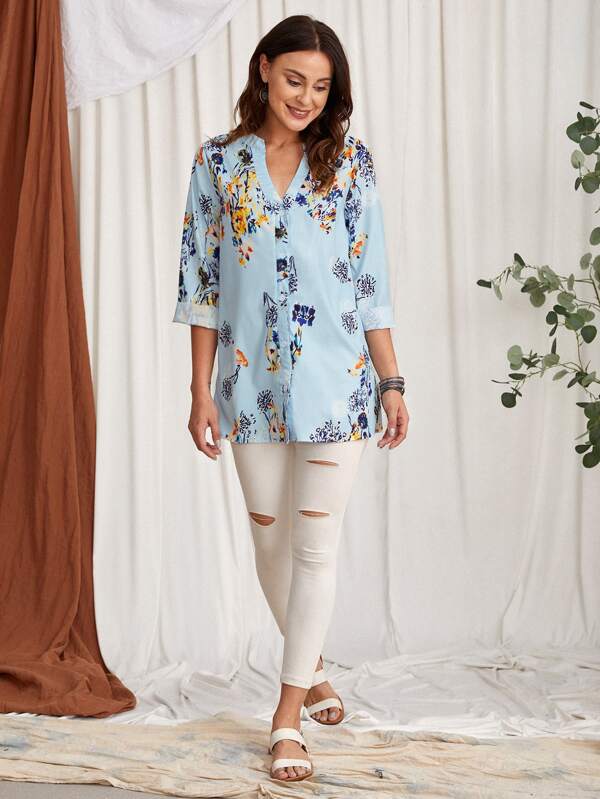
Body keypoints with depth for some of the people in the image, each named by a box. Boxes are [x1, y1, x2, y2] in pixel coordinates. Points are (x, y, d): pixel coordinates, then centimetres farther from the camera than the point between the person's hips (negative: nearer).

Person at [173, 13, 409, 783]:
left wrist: (391, 381, 0)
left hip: (336, 381, -1)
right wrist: (201, 390, -1)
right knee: (270, 539, 12)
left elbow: (372, 280, 3)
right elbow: (201, 282, 3)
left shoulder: (349, 161, 2)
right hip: (252, 383, 2)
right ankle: (310, 668, 35)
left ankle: (288, 712, 9)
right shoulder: (218, 162, 3)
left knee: (316, 544, -1)